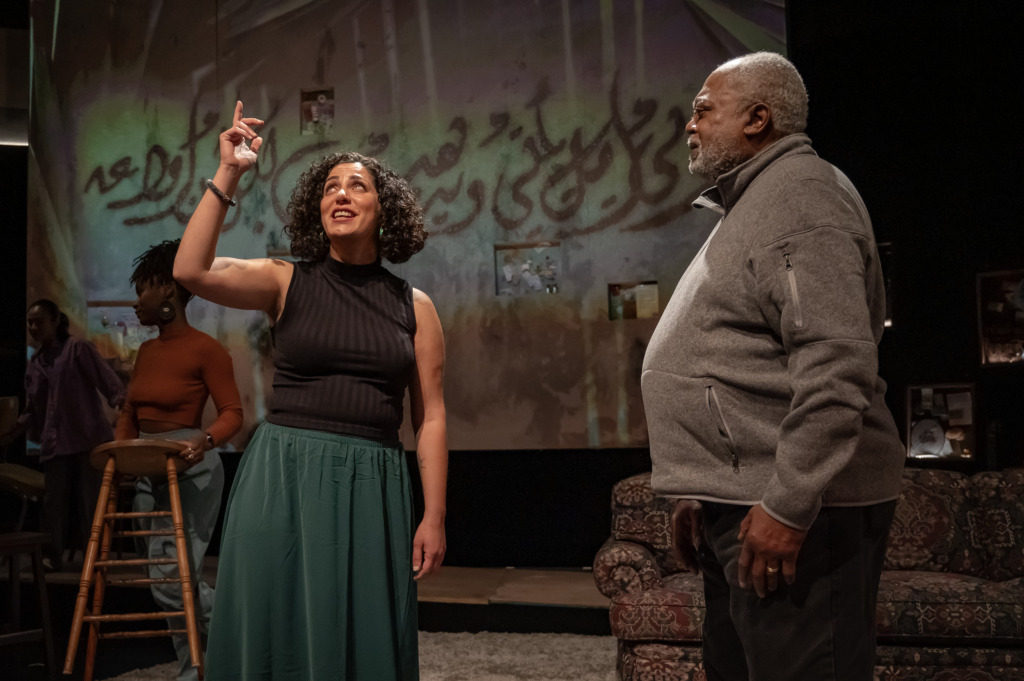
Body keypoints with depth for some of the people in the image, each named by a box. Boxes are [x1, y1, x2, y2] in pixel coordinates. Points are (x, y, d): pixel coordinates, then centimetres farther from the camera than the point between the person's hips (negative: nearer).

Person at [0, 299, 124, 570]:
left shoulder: (78, 349, -1)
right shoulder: (34, 365, 17)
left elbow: (108, 380, -8)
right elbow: (31, 412, 21)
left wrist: (120, 402, -24)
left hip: (88, 438, -5)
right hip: (54, 442, 5)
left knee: (90, 497, -3)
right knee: (54, 499, 2)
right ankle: (52, 555, 12)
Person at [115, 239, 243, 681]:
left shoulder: (205, 349, -11)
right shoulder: (146, 351, 12)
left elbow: (232, 413, -13)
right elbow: (129, 413, 18)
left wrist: (205, 440, -31)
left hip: (191, 468, -8)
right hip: (149, 470, 8)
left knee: (172, 577, -9)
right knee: (173, 577, 11)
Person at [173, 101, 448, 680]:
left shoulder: (414, 306, 7)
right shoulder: (286, 283, 4)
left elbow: (431, 418, 5)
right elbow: (192, 270, -13)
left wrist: (434, 517, 0)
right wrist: (228, 175, -15)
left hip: (371, 485, 1)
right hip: (284, 478, -1)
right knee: (281, 633, 6)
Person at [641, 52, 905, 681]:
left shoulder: (800, 197, -13)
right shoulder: (751, 205, 20)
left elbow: (836, 364, -24)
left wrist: (787, 507, -24)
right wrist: (701, 489, 22)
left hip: (794, 510, -10)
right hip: (740, 505, 11)